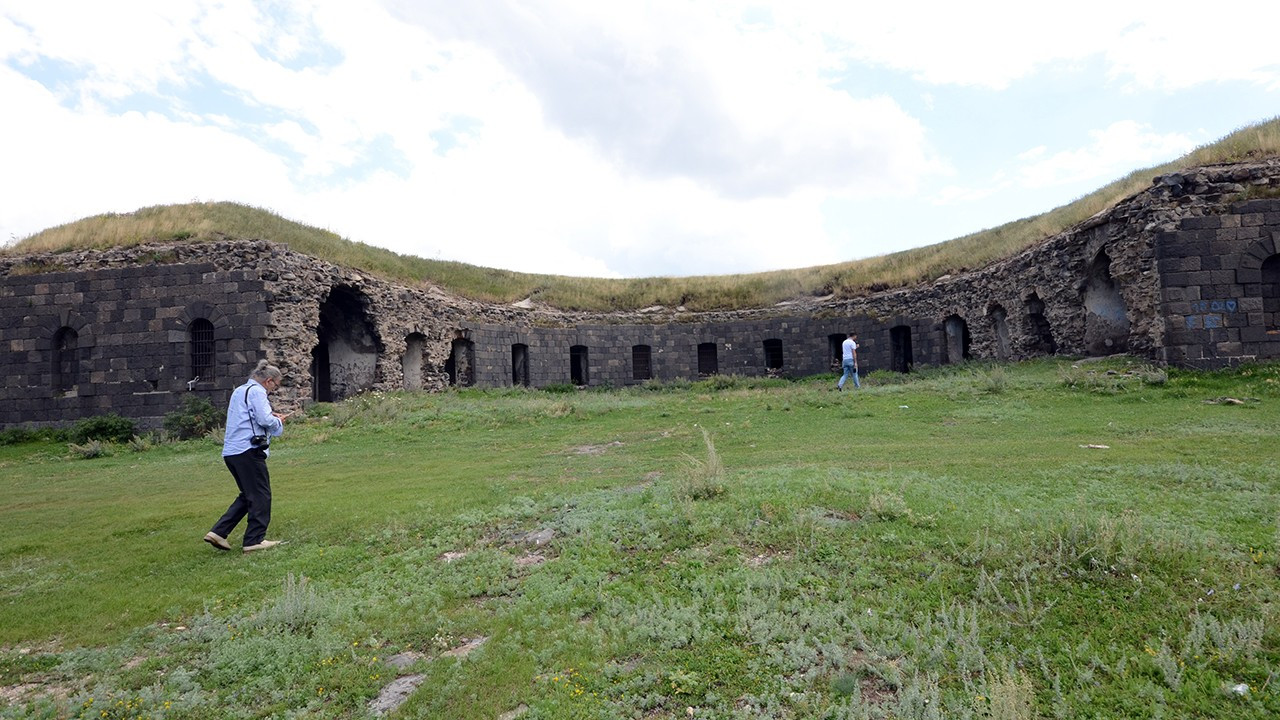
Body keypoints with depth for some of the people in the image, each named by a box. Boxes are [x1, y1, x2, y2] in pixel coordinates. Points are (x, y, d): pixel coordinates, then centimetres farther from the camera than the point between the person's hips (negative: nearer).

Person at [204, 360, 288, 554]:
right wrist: (278, 421, 2)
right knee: (261, 495, -1)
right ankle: (255, 540, 2)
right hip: (248, 450, -10)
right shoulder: (256, 391, -8)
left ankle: (218, 532, 13)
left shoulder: (239, 391, 22)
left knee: (248, 495, 18)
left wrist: (272, 417, 15)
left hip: (231, 451, 10)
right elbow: (265, 420, -18)